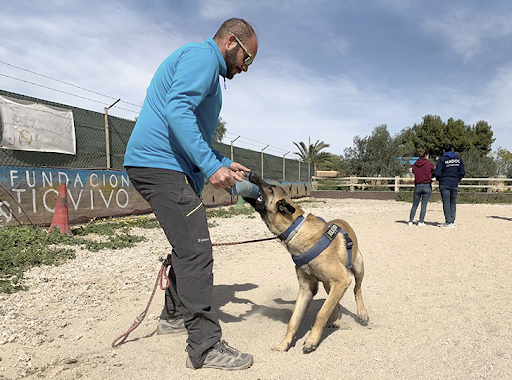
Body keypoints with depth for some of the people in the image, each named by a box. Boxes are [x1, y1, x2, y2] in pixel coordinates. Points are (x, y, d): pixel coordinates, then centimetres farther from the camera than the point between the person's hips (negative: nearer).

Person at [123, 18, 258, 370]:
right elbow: (177, 109, -23)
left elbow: (196, 134, 29)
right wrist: (211, 166, -25)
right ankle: (206, 346, -4)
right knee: (196, 251, -12)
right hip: (162, 165, -11)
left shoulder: (204, 65, 28)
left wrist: (223, 164, 17)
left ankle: (175, 314, 33)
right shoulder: (202, 55, -5)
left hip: (160, 167, 11)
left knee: (188, 246, 18)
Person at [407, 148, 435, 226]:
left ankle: (410, 221, 9)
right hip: (427, 186, -2)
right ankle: (421, 221, 3)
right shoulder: (429, 164, -6)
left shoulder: (415, 165, 2)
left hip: (417, 186, 3)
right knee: (424, 204, 3)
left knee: (415, 204, 12)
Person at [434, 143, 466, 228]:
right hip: (455, 184, 4)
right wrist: (457, 179, 16)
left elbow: (437, 173, -12)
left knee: (446, 202, -1)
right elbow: (462, 172, 4)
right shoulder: (459, 159, 7)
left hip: (444, 184, -4)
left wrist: (440, 179, 6)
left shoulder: (442, 159, -6)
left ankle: (448, 222, -3)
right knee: (453, 202, 12)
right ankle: (452, 221, 10)